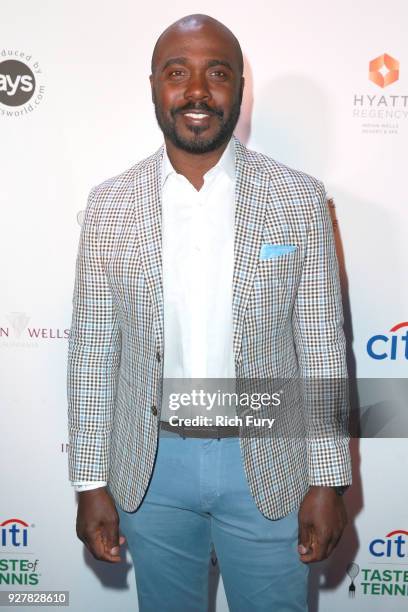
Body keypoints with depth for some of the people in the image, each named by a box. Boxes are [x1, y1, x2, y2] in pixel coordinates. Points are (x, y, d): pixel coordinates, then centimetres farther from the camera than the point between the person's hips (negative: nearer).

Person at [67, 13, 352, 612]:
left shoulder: (300, 199, -6)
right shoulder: (109, 204, -4)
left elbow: (321, 347, -4)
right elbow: (92, 353, 0)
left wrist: (328, 480, -3)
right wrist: (91, 482, 0)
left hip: (267, 462, -1)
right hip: (150, 465, 1)